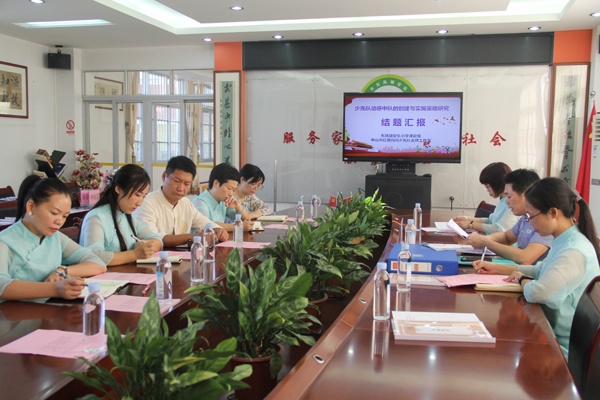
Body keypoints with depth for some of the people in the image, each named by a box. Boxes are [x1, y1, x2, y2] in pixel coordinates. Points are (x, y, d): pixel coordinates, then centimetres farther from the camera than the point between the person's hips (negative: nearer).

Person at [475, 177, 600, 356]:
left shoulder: (574, 251, -26)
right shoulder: (566, 242, 5)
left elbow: (539, 293, -38)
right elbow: (540, 270, 23)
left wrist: (522, 279, -14)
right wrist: (498, 268, 14)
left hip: (564, 348, -8)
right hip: (553, 335, 8)